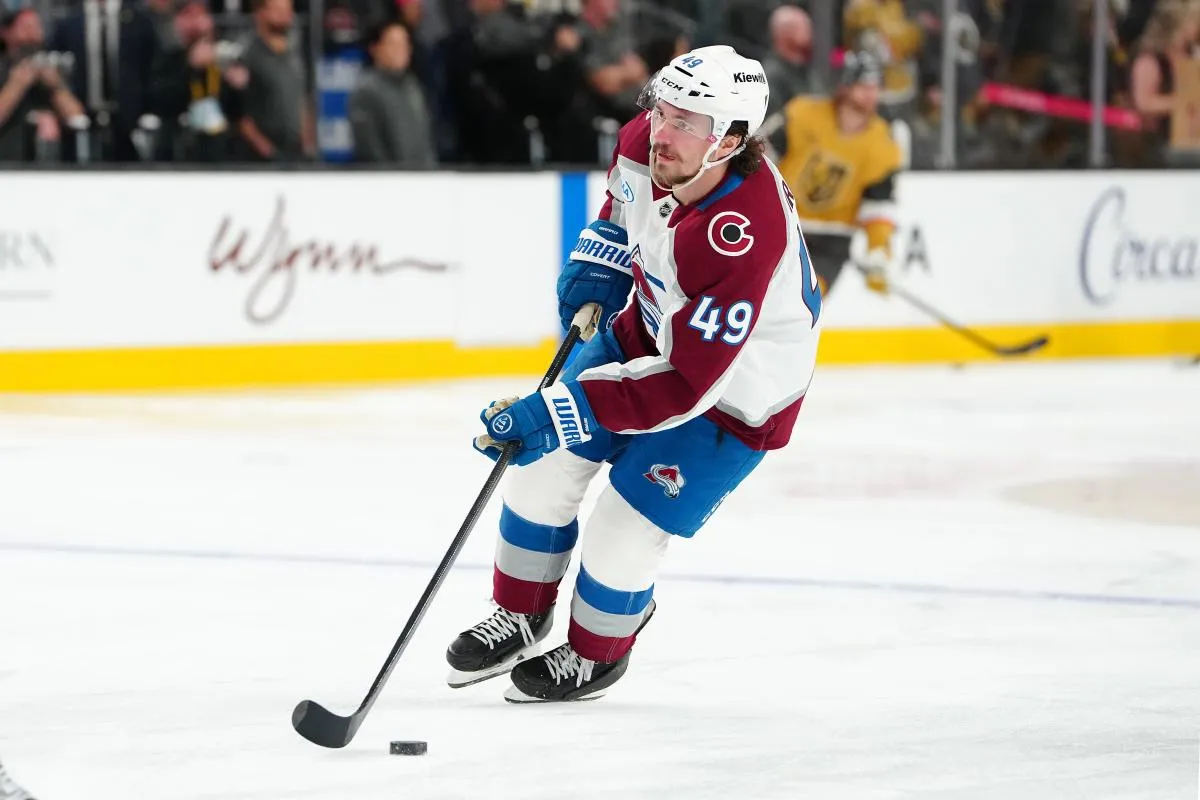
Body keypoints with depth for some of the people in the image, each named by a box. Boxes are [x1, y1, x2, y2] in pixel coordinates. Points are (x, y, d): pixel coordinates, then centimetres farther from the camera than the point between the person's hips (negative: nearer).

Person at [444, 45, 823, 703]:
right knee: (545, 468, 8)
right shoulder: (647, 142, -20)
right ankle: (521, 618, 32)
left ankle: (597, 653, 28)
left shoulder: (746, 240, -42)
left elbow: (682, 384, -38)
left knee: (622, 537, -4)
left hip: (732, 392, -7)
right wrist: (595, 266, -4)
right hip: (647, 326, 7)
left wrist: (561, 412, -40)